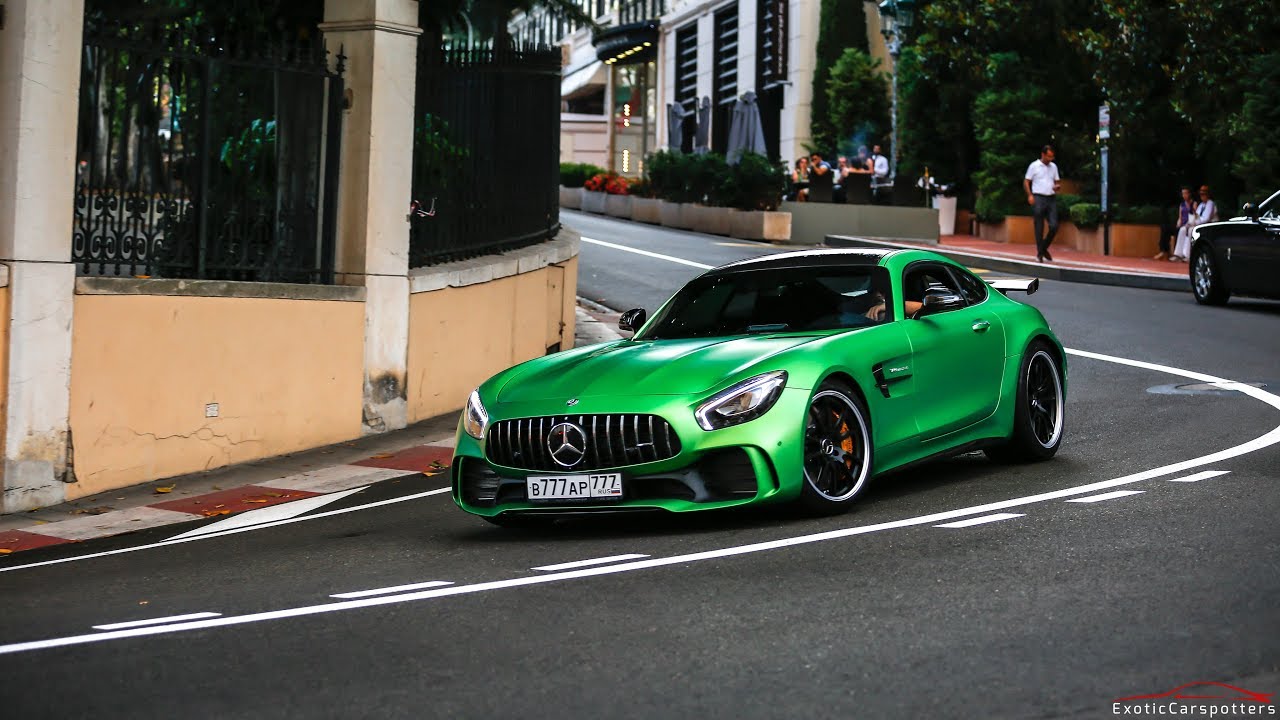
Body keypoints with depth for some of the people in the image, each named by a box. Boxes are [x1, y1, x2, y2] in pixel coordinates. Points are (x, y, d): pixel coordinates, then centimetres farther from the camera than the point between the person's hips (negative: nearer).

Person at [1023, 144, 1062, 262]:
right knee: (1039, 228, -1)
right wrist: (1030, 195, -13)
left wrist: (1057, 186, -5)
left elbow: (1057, 181, 19)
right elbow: (1026, 182, 0)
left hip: (1051, 199, 4)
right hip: (1039, 199, -4)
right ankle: (1040, 253, 8)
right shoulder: (1034, 166, -1)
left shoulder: (1053, 166, 13)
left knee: (1054, 226, -4)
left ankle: (1044, 248, 16)